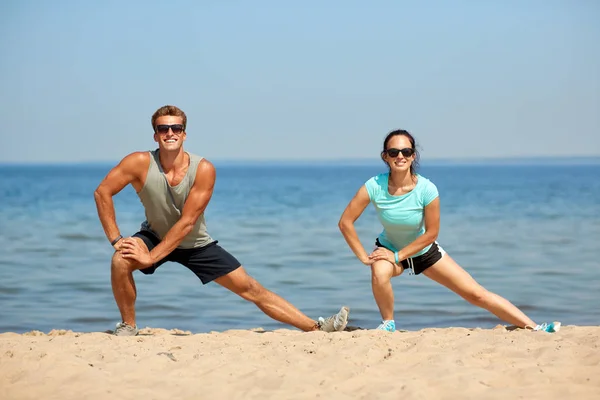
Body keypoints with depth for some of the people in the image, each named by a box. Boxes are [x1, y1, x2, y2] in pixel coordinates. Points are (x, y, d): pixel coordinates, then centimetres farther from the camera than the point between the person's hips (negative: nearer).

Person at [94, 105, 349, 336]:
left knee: (251, 289, -1)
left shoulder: (203, 170, -26)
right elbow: (102, 193, -19)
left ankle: (316, 328, 3)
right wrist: (116, 239, -26)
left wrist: (151, 257, -30)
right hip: (154, 236, 0)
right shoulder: (141, 163, -25)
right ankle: (128, 326, -7)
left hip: (196, 245, 0)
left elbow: (187, 223, -26)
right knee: (121, 261, -31)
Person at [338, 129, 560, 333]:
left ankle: (535, 328, 3)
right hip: (389, 248, 0)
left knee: (477, 294, -2)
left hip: (424, 250, 0)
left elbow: (431, 233, -18)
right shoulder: (374, 187, -27)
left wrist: (398, 256, -20)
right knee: (379, 275, -36)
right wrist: (363, 256, -21)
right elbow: (345, 222, -20)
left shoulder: (426, 189, -28)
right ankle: (388, 323, -6)